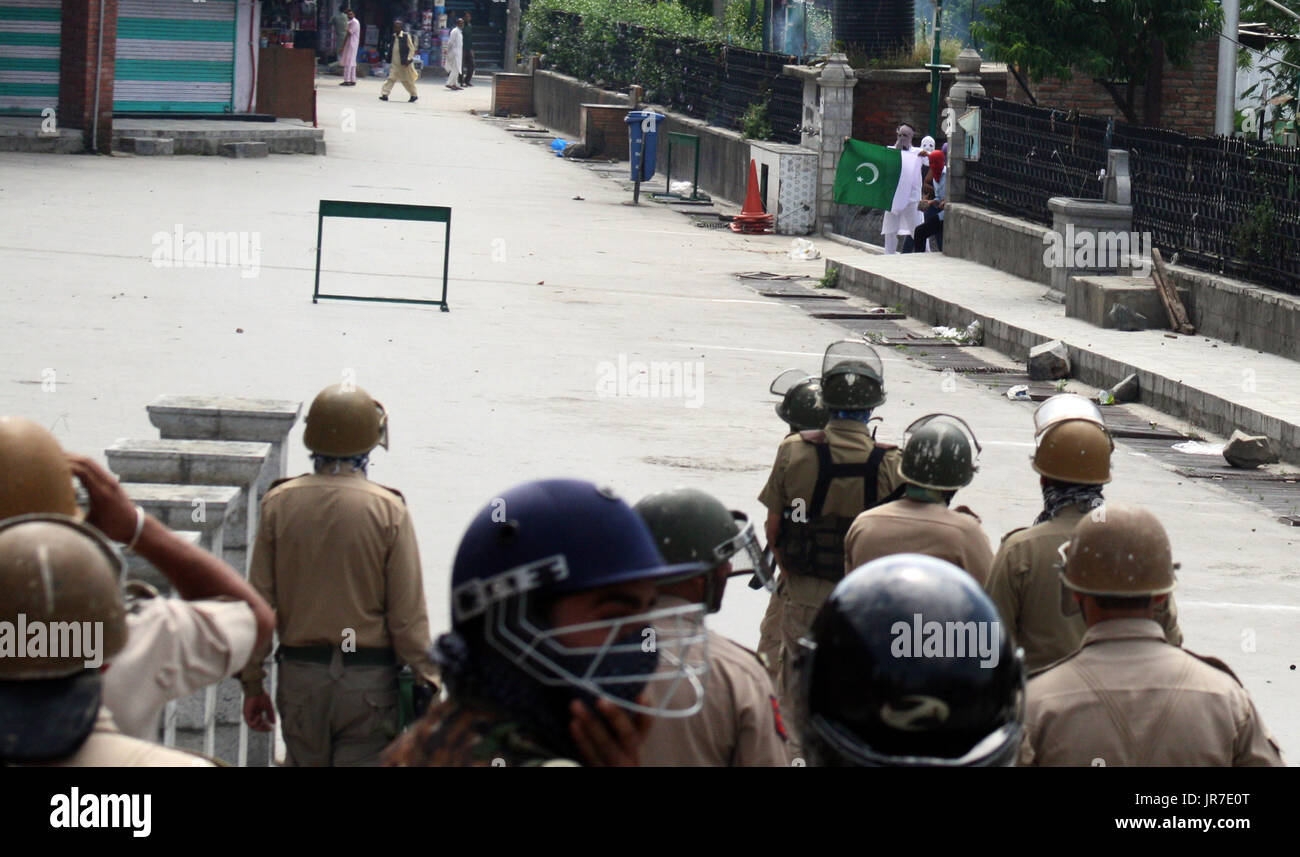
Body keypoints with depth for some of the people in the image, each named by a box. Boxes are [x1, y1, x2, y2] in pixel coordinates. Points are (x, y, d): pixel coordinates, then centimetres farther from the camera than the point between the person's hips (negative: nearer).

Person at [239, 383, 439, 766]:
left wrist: (252, 682, 10)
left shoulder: (278, 503, -2)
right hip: (370, 677, -3)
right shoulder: (388, 511, -10)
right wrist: (427, 689, 0)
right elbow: (409, 616, -9)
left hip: (299, 676, 3)